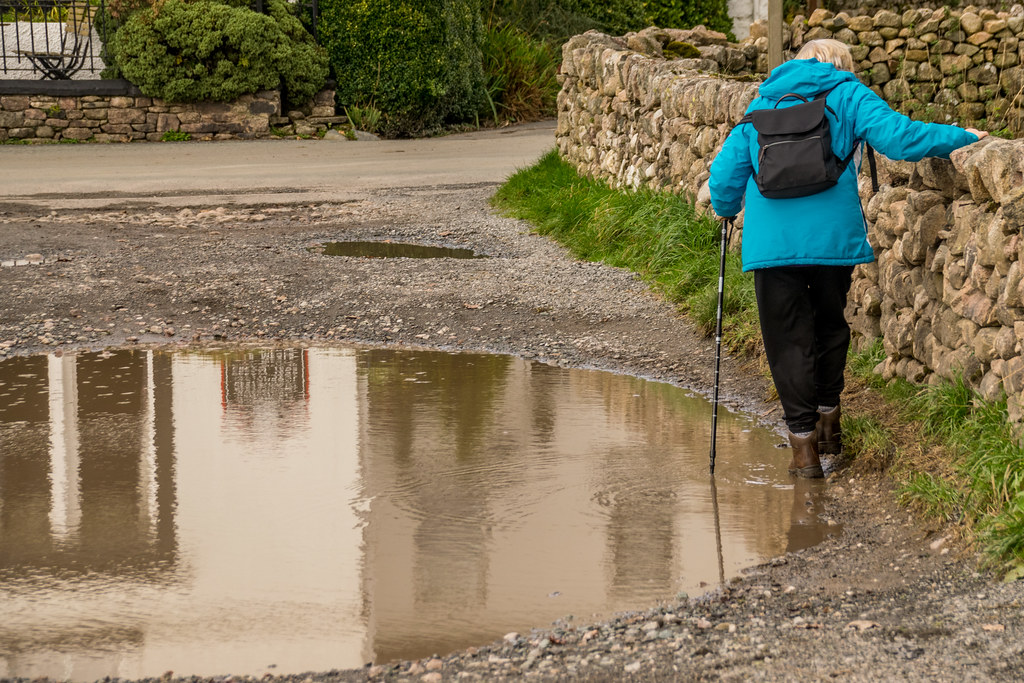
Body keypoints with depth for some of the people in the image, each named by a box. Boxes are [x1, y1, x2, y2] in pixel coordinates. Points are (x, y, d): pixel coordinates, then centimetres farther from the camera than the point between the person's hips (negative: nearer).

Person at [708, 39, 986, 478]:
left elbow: (726, 171, 14)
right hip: (832, 237, -1)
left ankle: (803, 444, 0)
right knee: (829, 325, 20)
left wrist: (727, 210, 33)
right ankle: (828, 421, 31)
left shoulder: (762, 104, 16)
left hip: (772, 240, 1)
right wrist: (960, 137, 2)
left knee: (788, 338, 5)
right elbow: (897, 137, -9)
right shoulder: (847, 95, 6)